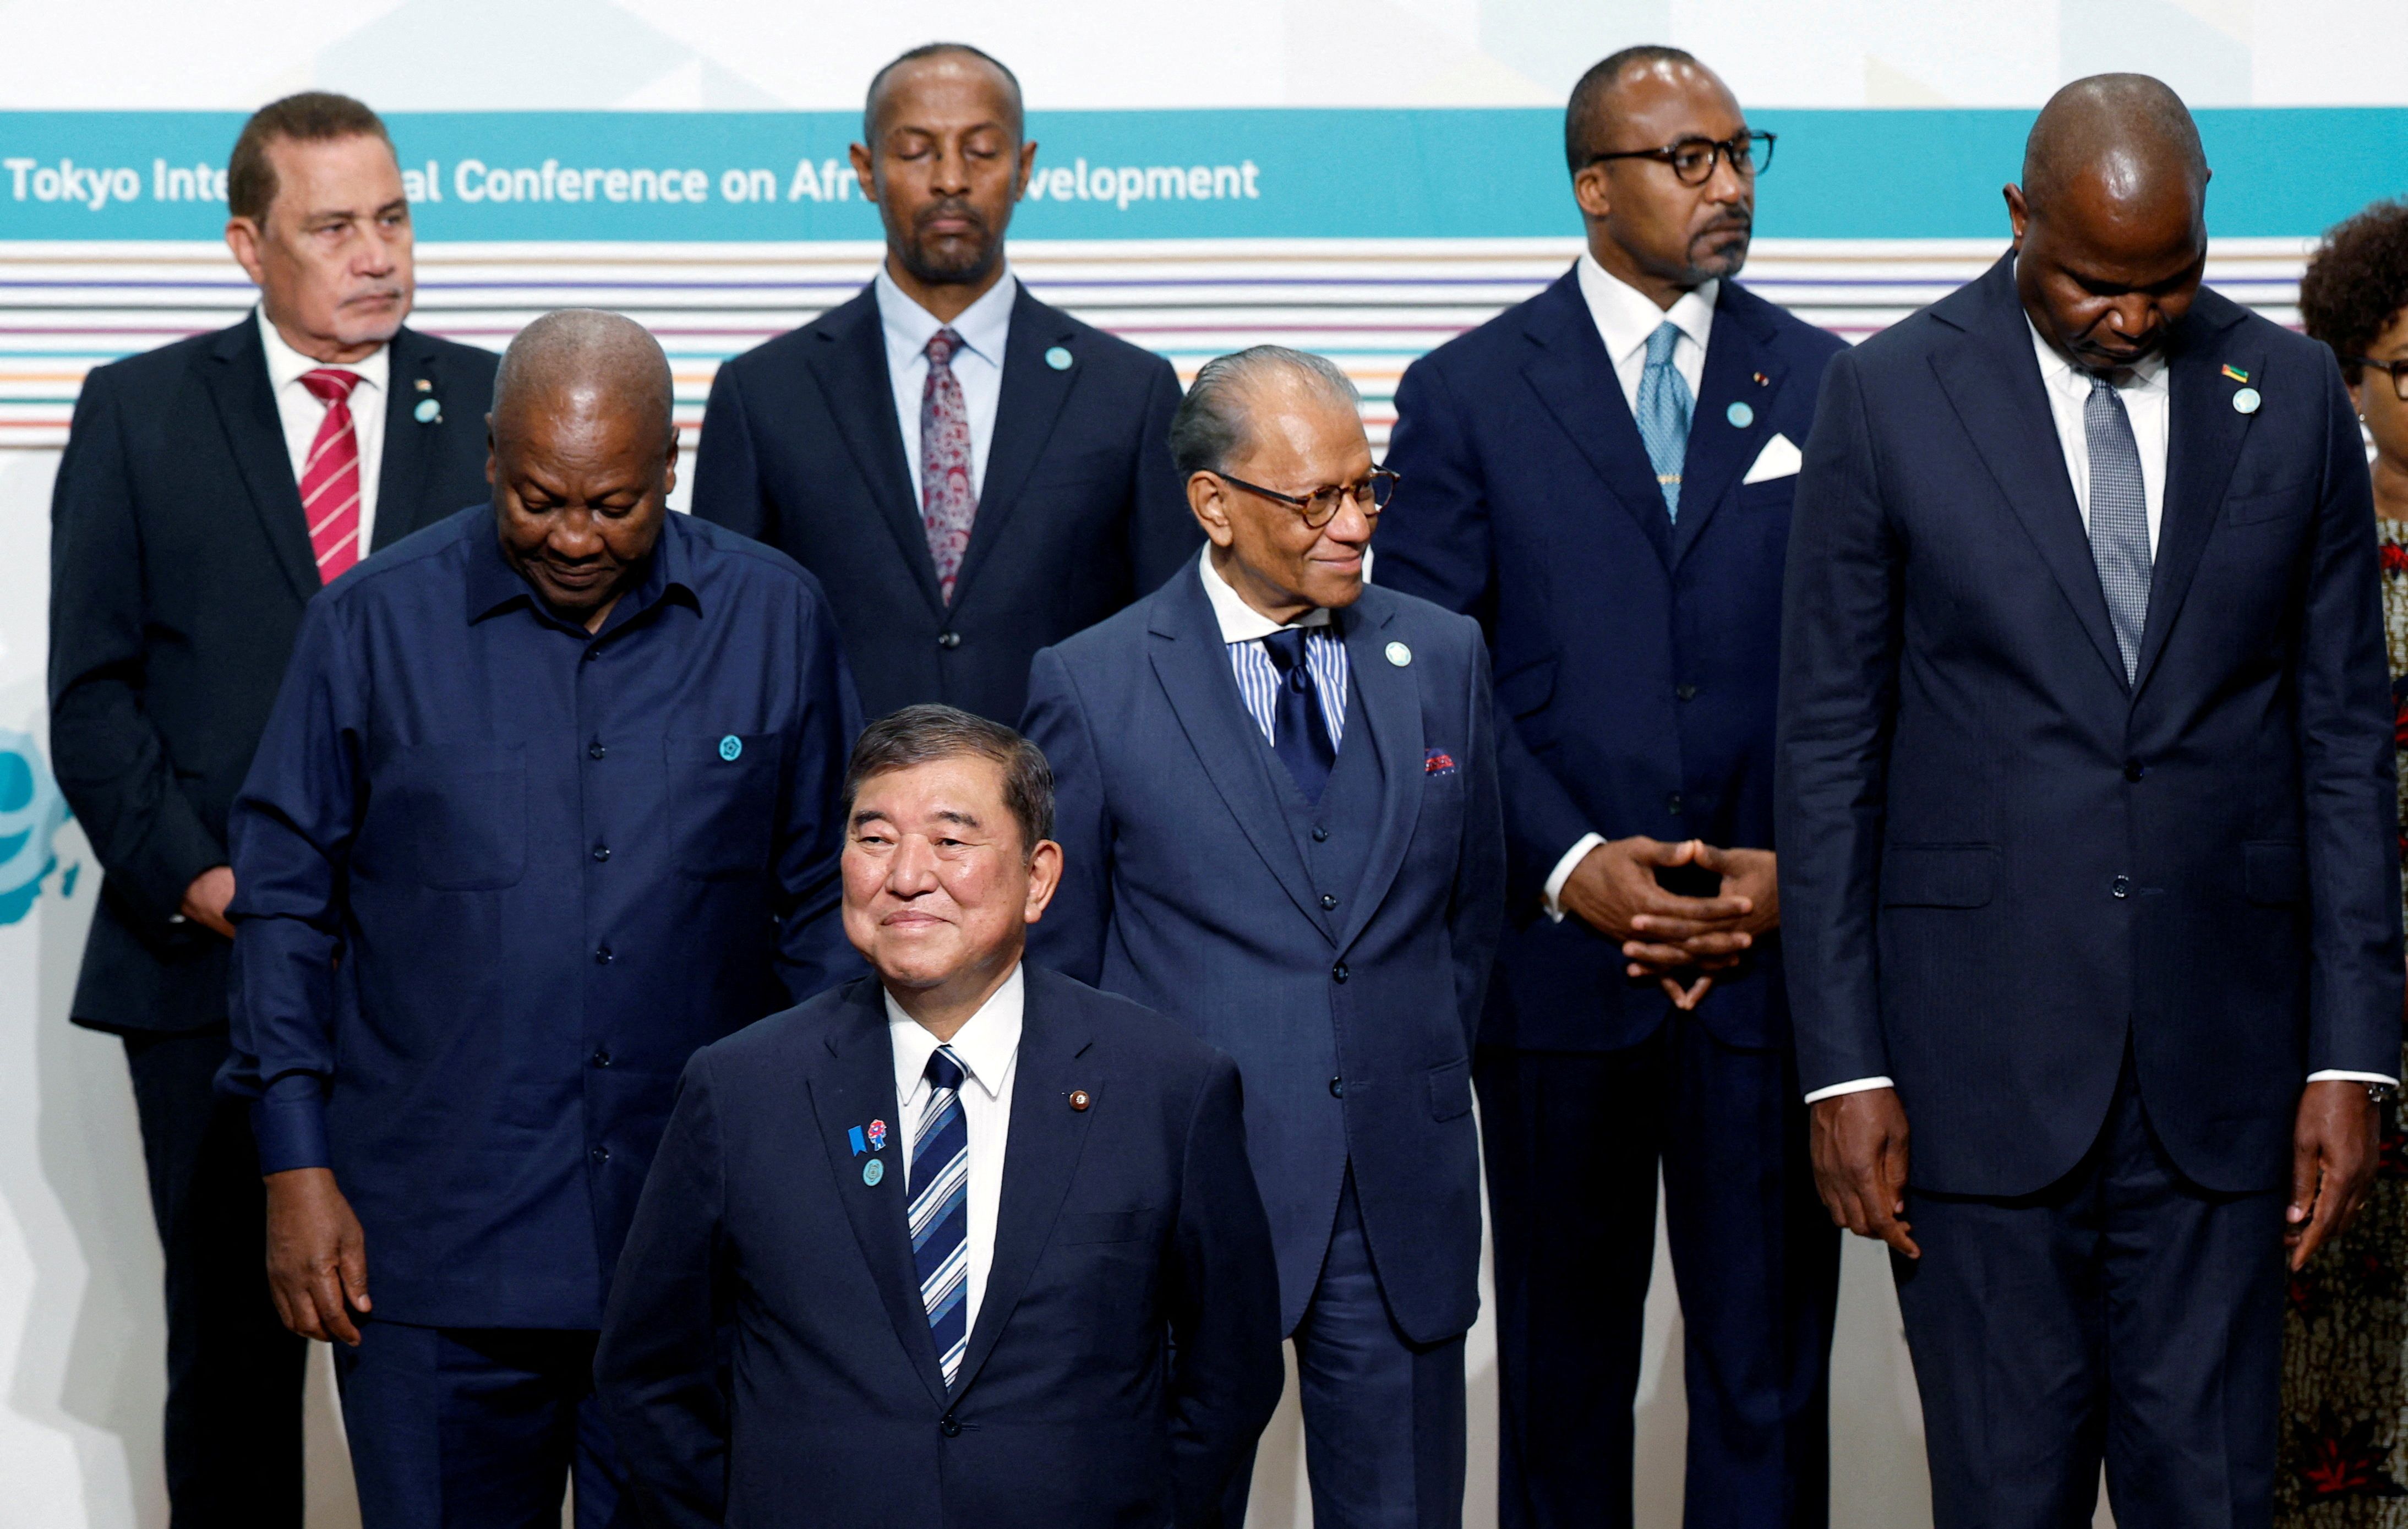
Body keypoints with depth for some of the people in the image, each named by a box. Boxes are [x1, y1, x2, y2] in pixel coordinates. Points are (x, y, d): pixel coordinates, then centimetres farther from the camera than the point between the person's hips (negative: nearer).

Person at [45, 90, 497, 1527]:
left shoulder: (495, 409, 7)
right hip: (212, 963, 0)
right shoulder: (140, 412, 6)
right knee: (232, 1338, 8)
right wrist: (195, 878, -9)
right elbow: (92, 689, 3)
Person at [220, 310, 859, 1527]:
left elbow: (821, 909, 9)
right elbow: (285, 901, 3)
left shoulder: (775, 620, 3)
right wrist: (295, 1169, -2)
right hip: (433, 1255, -1)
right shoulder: (375, 620, -1)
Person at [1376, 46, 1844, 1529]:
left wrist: (1796, 871, -7)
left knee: (1769, 1363, 3)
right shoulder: (1467, 393, 3)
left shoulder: (1826, 388, 8)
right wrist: (1570, 865, -11)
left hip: (1774, 955, 1)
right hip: (1558, 950, -1)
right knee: (1563, 1362, 10)